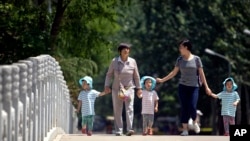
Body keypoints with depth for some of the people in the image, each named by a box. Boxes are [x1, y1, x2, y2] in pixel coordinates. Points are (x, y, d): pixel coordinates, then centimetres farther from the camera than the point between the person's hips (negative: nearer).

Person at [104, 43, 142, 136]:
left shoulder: (132, 61, 0)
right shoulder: (114, 61, -2)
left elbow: (136, 76, 6)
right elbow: (109, 74, 2)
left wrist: (139, 88, 5)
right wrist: (107, 85, -8)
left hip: (129, 88, 0)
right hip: (117, 89, 0)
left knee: (129, 108, -15)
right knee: (117, 111, 1)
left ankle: (129, 129, -24)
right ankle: (118, 131, 7)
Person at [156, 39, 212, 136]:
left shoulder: (196, 59, 0)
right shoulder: (180, 59, 6)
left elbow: (201, 73, 2)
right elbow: (174, 72, 11)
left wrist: (206, 87, 0)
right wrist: (162, 80, 7)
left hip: (194, 87, -2)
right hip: (183, 86, 2)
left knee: (192, 107, -14)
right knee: (184, 108, -2)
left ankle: (195, 122, 15)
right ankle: (185, 129, 1)